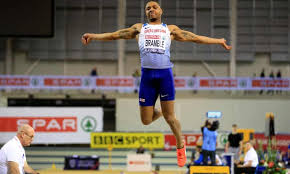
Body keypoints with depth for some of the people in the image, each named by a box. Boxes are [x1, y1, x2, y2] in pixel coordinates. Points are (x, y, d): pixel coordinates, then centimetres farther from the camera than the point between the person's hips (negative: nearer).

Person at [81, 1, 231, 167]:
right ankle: (158, 112, 37)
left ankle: (180, 146, 20)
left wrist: (219, 41, 10)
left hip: (165, 74, -2)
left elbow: (195, 37, 14)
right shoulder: (139, 28, 18)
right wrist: (94, 36, 4)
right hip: (147, 75, 2)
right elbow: (115, 35, 14)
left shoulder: (170, 29, 15)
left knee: (170, 117, -4)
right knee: (146, 120, 2)